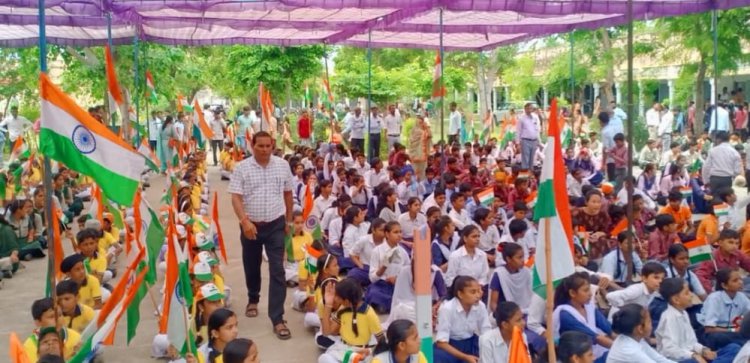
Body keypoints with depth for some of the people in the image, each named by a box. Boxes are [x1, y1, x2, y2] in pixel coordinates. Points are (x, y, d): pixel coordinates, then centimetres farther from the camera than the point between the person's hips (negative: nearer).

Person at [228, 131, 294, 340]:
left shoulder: (282, 165, 0)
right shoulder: (242, 168, -7)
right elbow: (236, 198, -13)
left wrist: (289, 220, 13)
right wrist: (244, 221, -27)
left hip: (275, 225, 0)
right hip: (251, 225, 0)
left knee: (277, 270, -6)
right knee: (252, 267, 17)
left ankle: (277, 319, -4)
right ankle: (253, 300, 45)